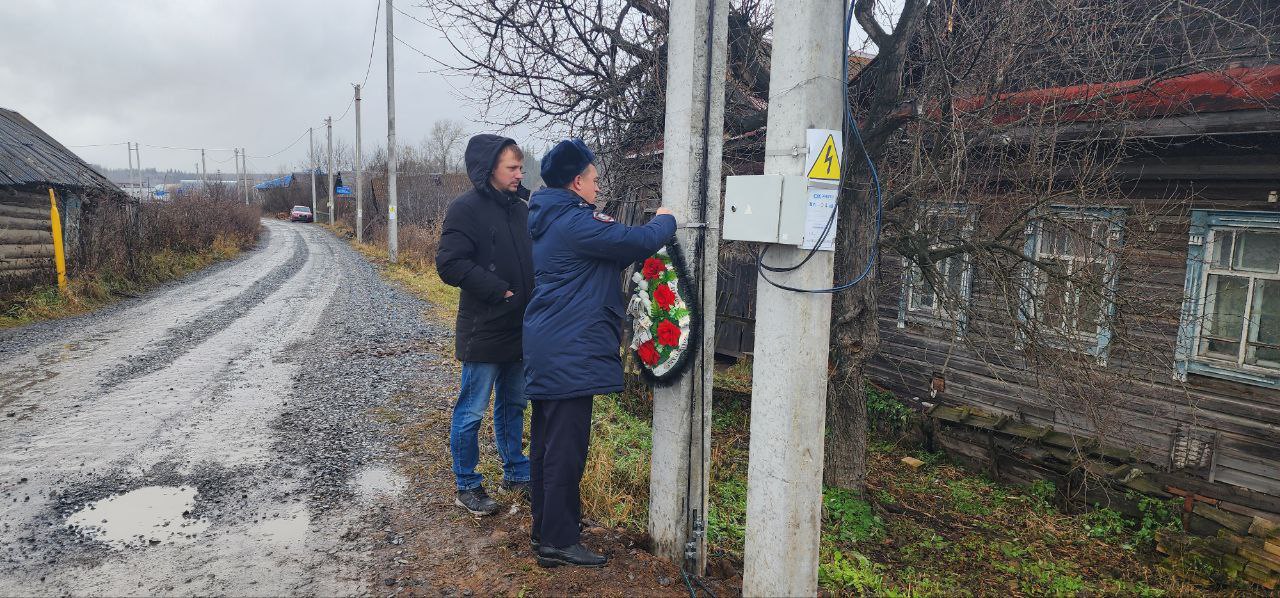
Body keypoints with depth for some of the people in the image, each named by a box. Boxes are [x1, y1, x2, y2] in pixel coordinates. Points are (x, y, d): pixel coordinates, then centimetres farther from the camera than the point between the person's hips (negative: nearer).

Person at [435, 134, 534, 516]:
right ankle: (467, 487, 19)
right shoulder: (466, 209, -12)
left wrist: (533, 294, 2)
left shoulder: (520, 208, 9)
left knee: (513, 406, 18)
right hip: (483, 331, -7)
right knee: (472, 412, 4)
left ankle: (516, 474, 33)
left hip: (519, 329, 7)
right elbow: (450, 264, -19)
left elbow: (532, 257, 19)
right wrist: (500, 291, -20)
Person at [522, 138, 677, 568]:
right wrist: (665, 221, 1)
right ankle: (558, 542, 7)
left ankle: (546, 523, 31)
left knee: (547, 441, 18)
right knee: (566, 447, -3)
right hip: (569, 353, -11)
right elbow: (638, 241, -19)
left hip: (547, 349, 11)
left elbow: (612, 254, 19)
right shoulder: (576, 223, -17)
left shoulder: (552, 221, 15)